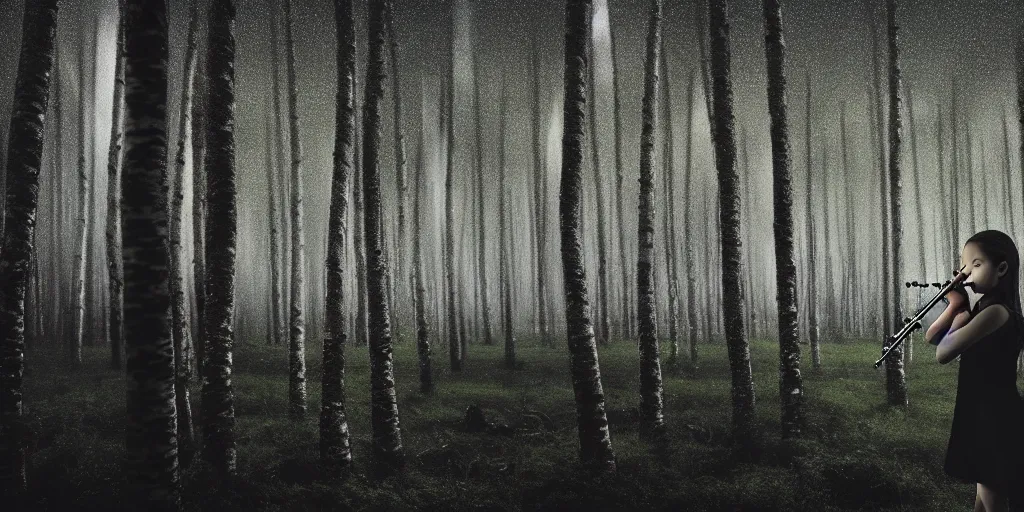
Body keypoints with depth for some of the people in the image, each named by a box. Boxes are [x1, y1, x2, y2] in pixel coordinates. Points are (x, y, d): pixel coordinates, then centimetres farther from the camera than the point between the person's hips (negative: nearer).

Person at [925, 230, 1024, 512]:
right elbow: (931, 338, 10)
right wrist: (955, 306, -5)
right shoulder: (981, 309, 9)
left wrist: (959, 313, -7)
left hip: (995, 417, -10)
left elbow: (942, 353, -25)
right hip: (982, 414, 10)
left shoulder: (996, 311, -21)